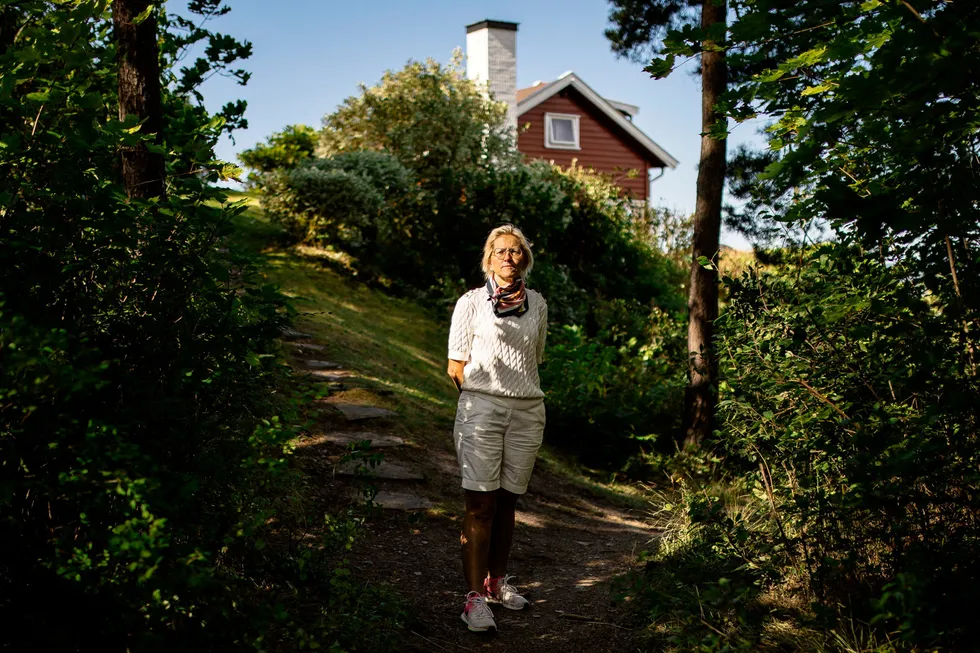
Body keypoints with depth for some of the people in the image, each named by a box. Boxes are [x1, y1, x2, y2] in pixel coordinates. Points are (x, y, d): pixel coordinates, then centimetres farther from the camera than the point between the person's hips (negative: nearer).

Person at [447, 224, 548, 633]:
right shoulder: (471, 303, -1)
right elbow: (456, 368, 1)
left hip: (527, 413, 4)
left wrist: (518, 392, 12)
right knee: (480, 506, -6)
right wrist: (483, 395, 2)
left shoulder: (537, 305, 10)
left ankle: (497, 580, 24)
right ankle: (475, 598, -5)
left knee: (507, 502, 9)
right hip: (481, 410, -3)